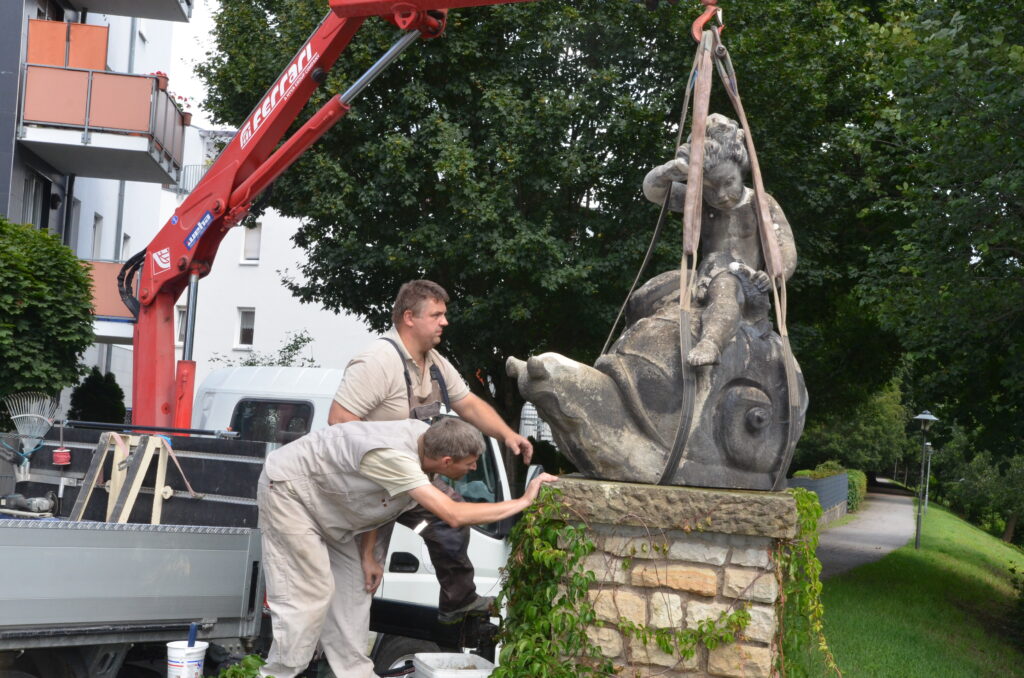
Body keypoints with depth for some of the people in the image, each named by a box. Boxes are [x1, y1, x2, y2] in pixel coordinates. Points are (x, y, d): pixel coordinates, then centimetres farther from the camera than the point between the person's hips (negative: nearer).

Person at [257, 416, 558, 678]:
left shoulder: (425, 436, -12)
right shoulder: (392, 456, -39)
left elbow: (376, 495, 2)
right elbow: (454, 515, -43)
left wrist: (368, 554, -1)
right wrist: (524, 501, -36)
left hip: (327, 500, 9)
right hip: (288, 489, -9)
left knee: (354, 586, 8)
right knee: (310, 594, -11)